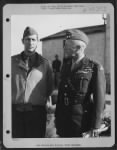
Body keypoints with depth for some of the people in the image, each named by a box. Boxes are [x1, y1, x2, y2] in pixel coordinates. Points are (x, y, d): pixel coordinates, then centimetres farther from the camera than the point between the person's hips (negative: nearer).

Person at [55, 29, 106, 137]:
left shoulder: (95, 68, -9)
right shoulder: (66, 65, 9)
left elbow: (99, 99, -11)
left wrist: (95, 127, -13)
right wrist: (57, 117, 12)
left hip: (84, 121, -5)